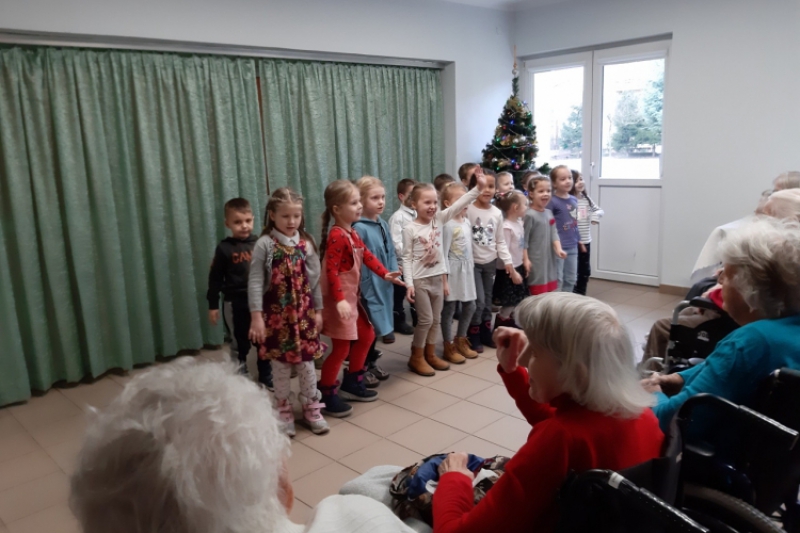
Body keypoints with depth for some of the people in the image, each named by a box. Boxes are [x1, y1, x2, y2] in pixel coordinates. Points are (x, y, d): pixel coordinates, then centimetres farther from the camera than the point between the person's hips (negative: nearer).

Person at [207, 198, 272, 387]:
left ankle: (265, 379, 30)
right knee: (241, 344, 10)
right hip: (239, 303, -2)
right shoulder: (225, 248, -5)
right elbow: (215, 278, -1)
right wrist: (213, 305, -1)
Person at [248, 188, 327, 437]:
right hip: (276, 313, -2)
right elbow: (255, 282, -10)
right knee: (281, 364, 8)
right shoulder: (265, 244, -9)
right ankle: (284, 412, 24)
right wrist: (256, 316, -15)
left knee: (306, 361, 9)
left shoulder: (306, 244, 0)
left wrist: (317, 310, 7)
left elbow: (314, 280, 6)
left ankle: (311, 409, 24)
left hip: (304, 312, 2)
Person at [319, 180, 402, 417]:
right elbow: (331, 271, -26)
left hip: (352, 296, 11)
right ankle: (326, 396, 12)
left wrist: (385, 274, 5)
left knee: (366, 336, 20)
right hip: (339, 299, -11)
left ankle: (352, 383, 34)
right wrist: (339, 300, -32)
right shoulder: (337, 236, -21)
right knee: (342, 347, -3)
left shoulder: (352, 233, 10)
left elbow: (367, 256, 16)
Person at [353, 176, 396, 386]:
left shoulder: (383, 225, 7)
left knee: (376, 326, 18)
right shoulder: (359, 228, -17)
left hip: (384, 284, 8)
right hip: (368, 286, -8)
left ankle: (372, 364, 33)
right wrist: (358, 287, -18)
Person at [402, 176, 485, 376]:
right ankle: (416, 358, 14)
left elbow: (458, 205, -8)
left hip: (437, 278, 6)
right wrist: (409, 283, -15)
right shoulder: (410, 229, -11)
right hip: (420, 280, -5)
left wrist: (478, 188, -18)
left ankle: (430, 354, 28)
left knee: (436, 319, 13)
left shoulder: (439, 219, 1)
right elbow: (407, 258, -10)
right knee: (425, 319, -2)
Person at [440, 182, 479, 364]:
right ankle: (449, 347, 14)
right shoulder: (448, 225, -15)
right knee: (449, 308, 2)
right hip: (453, 271, -8)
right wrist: (444, 279, -17)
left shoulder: (467, 223, 8)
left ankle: (461, 340, 31)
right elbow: (443, 254, -16)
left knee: (469, 306, 14)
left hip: (467, 270, 8)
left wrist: (471, 268, 15)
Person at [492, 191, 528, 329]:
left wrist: (523, 266, 14)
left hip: (518, 268, 9)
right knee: (508, 305, 0)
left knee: (517, 303, 16)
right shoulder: (506, 227, -22)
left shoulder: (519, 223, 6)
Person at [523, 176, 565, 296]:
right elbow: (524, 239, -14)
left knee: (550, 288, 15)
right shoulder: (529, 215, -16)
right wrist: (525, 259, -15)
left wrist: (558, 249, -10)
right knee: (538, 292, -2)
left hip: (550, 257, 8)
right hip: (536, 259, -8)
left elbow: (554, 233, 5)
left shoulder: (549, 213, 8)